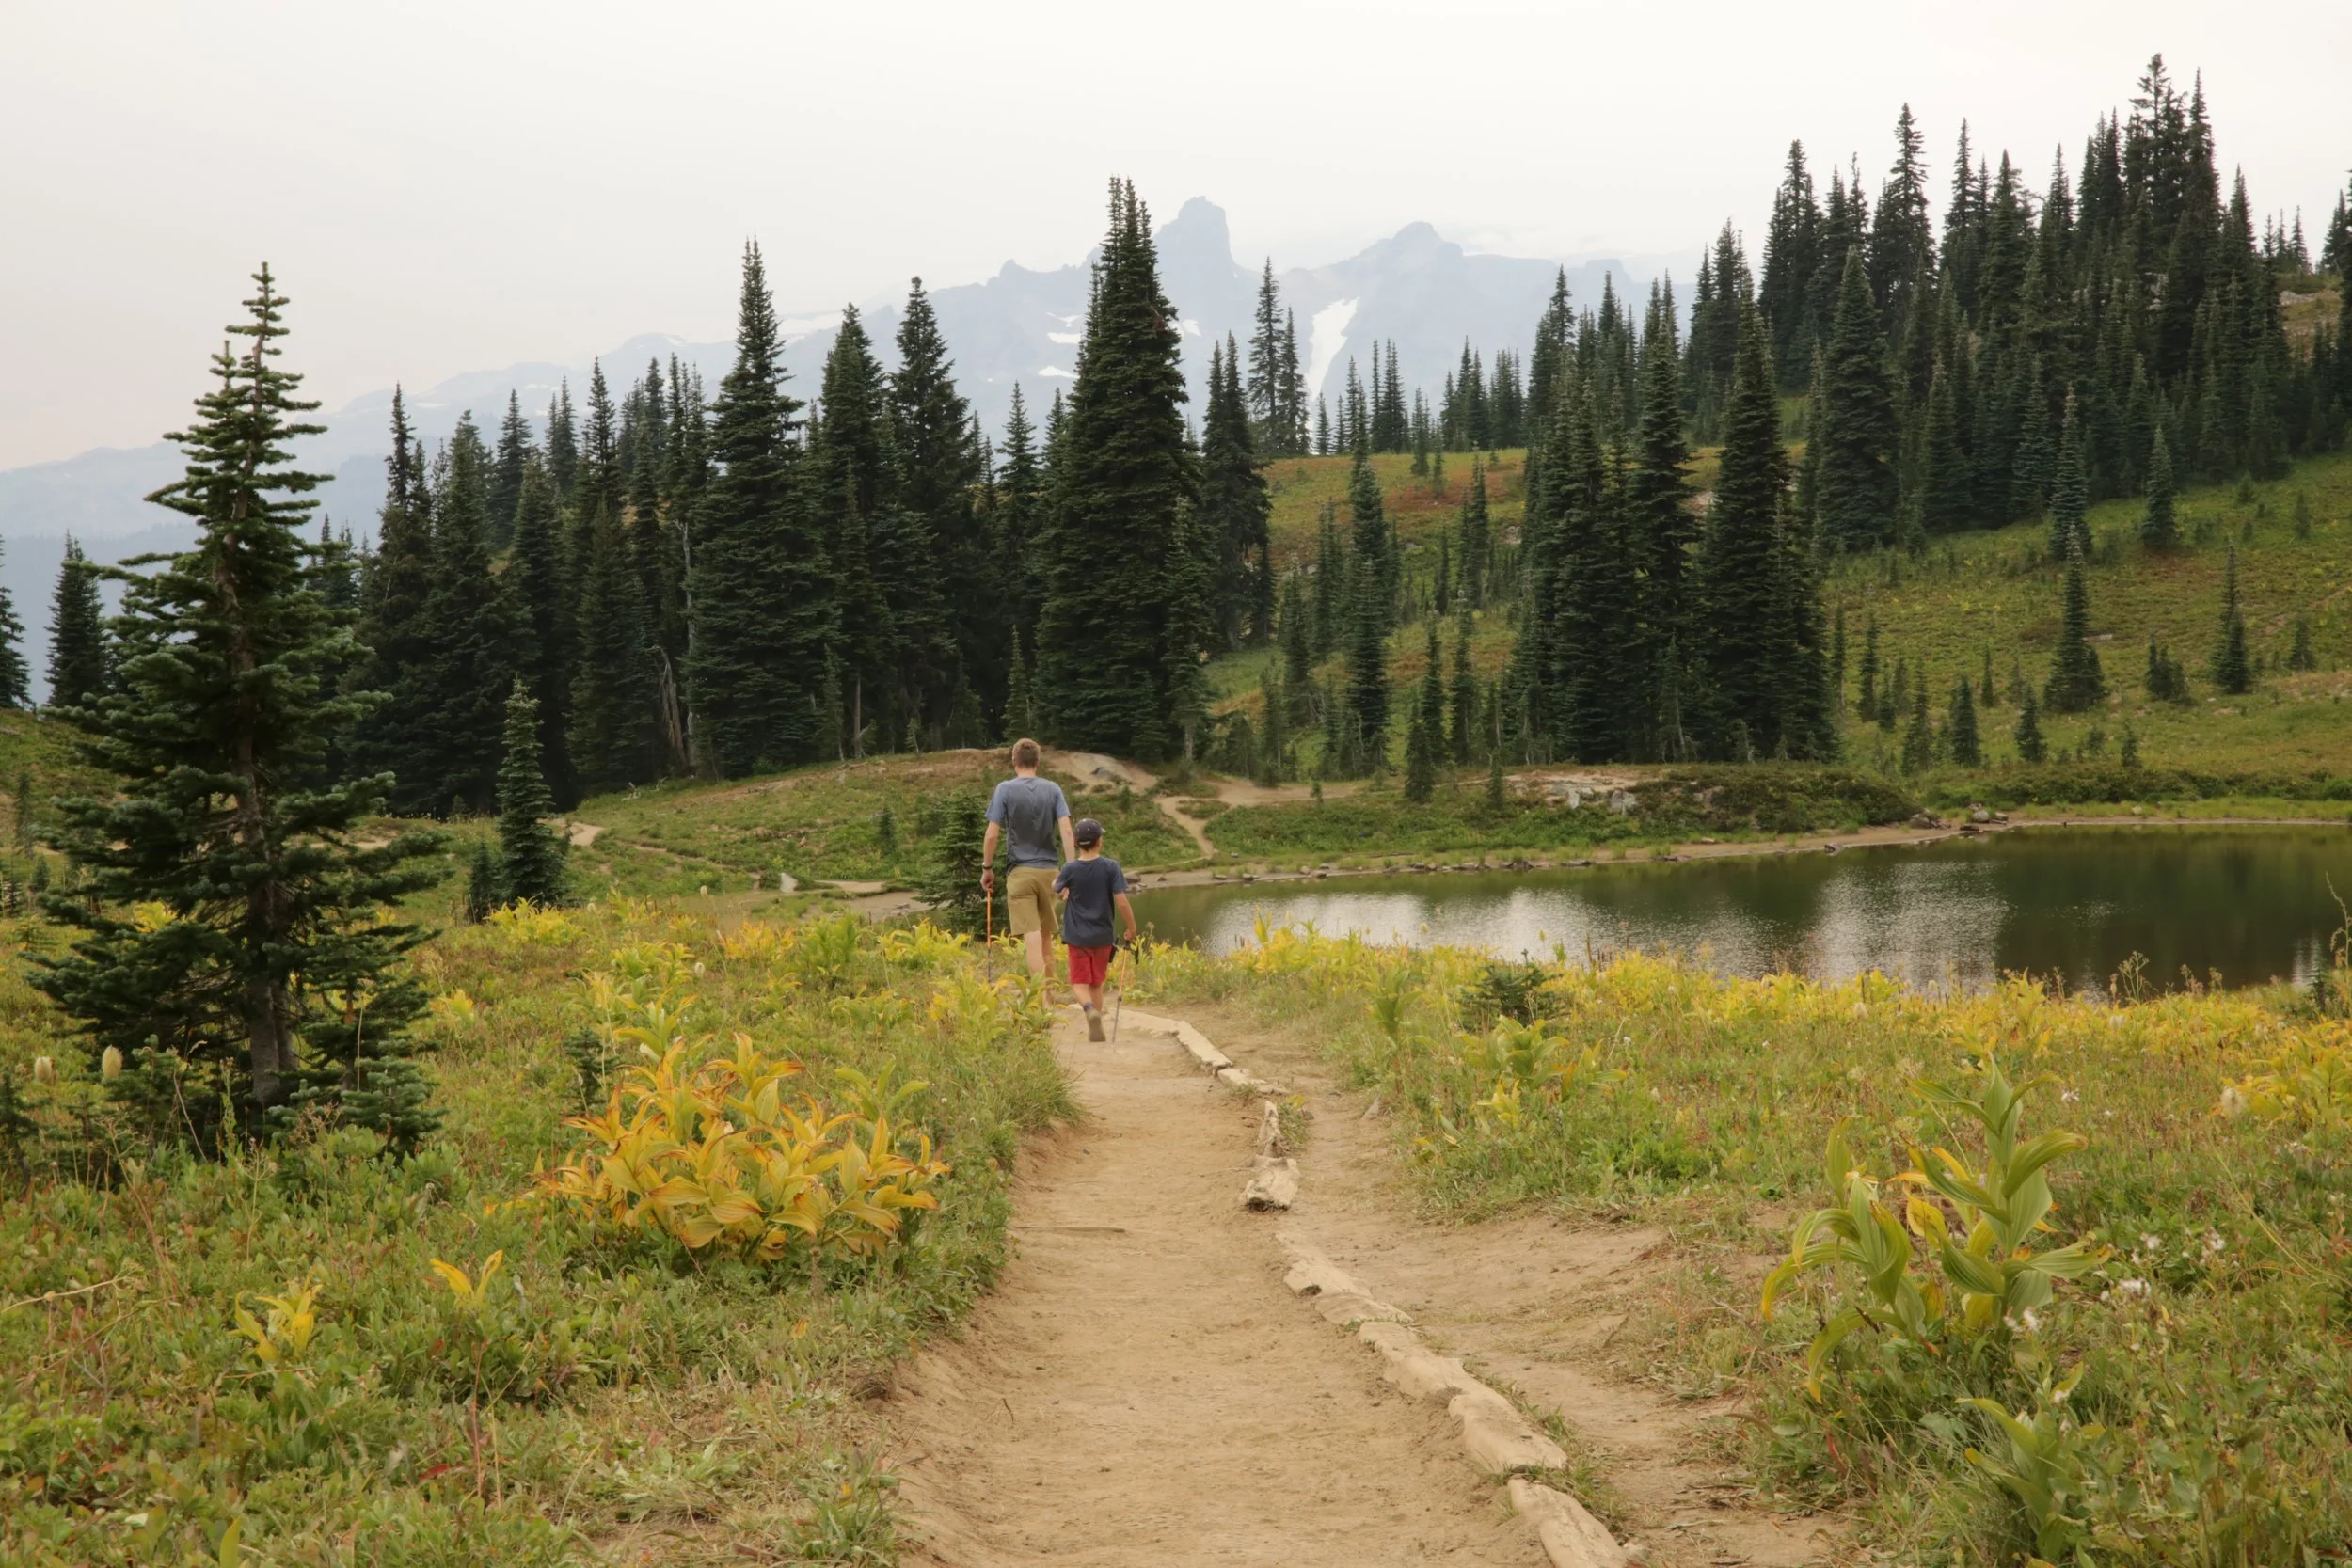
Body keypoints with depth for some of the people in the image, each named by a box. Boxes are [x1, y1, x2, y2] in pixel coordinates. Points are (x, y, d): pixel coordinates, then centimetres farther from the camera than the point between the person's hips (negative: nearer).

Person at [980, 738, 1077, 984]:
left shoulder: (1005, 790, -4)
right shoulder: (1053, 789, 4)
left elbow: (992, 834, -7)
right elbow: (1066, 830, -4)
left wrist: (987, 868, 4)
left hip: (1020, 872, -3)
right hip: (1048, 871, 4)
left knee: (1032, 937, -9)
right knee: (1046, 936, 15)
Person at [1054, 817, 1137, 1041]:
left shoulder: (1070, 869, -8)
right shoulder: (1111, 867, -10)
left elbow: (1056, 888, 12)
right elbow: (1122, 902, -14)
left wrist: (1056, 880, 36)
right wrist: (1132, 930, -1)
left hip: (1077, 937, -1)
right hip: (1102, 936, 1)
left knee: (1080, 983, 2)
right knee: (1096, 983, 15)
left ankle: (1090, 1008, -27)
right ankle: (1094, 1027, 15)